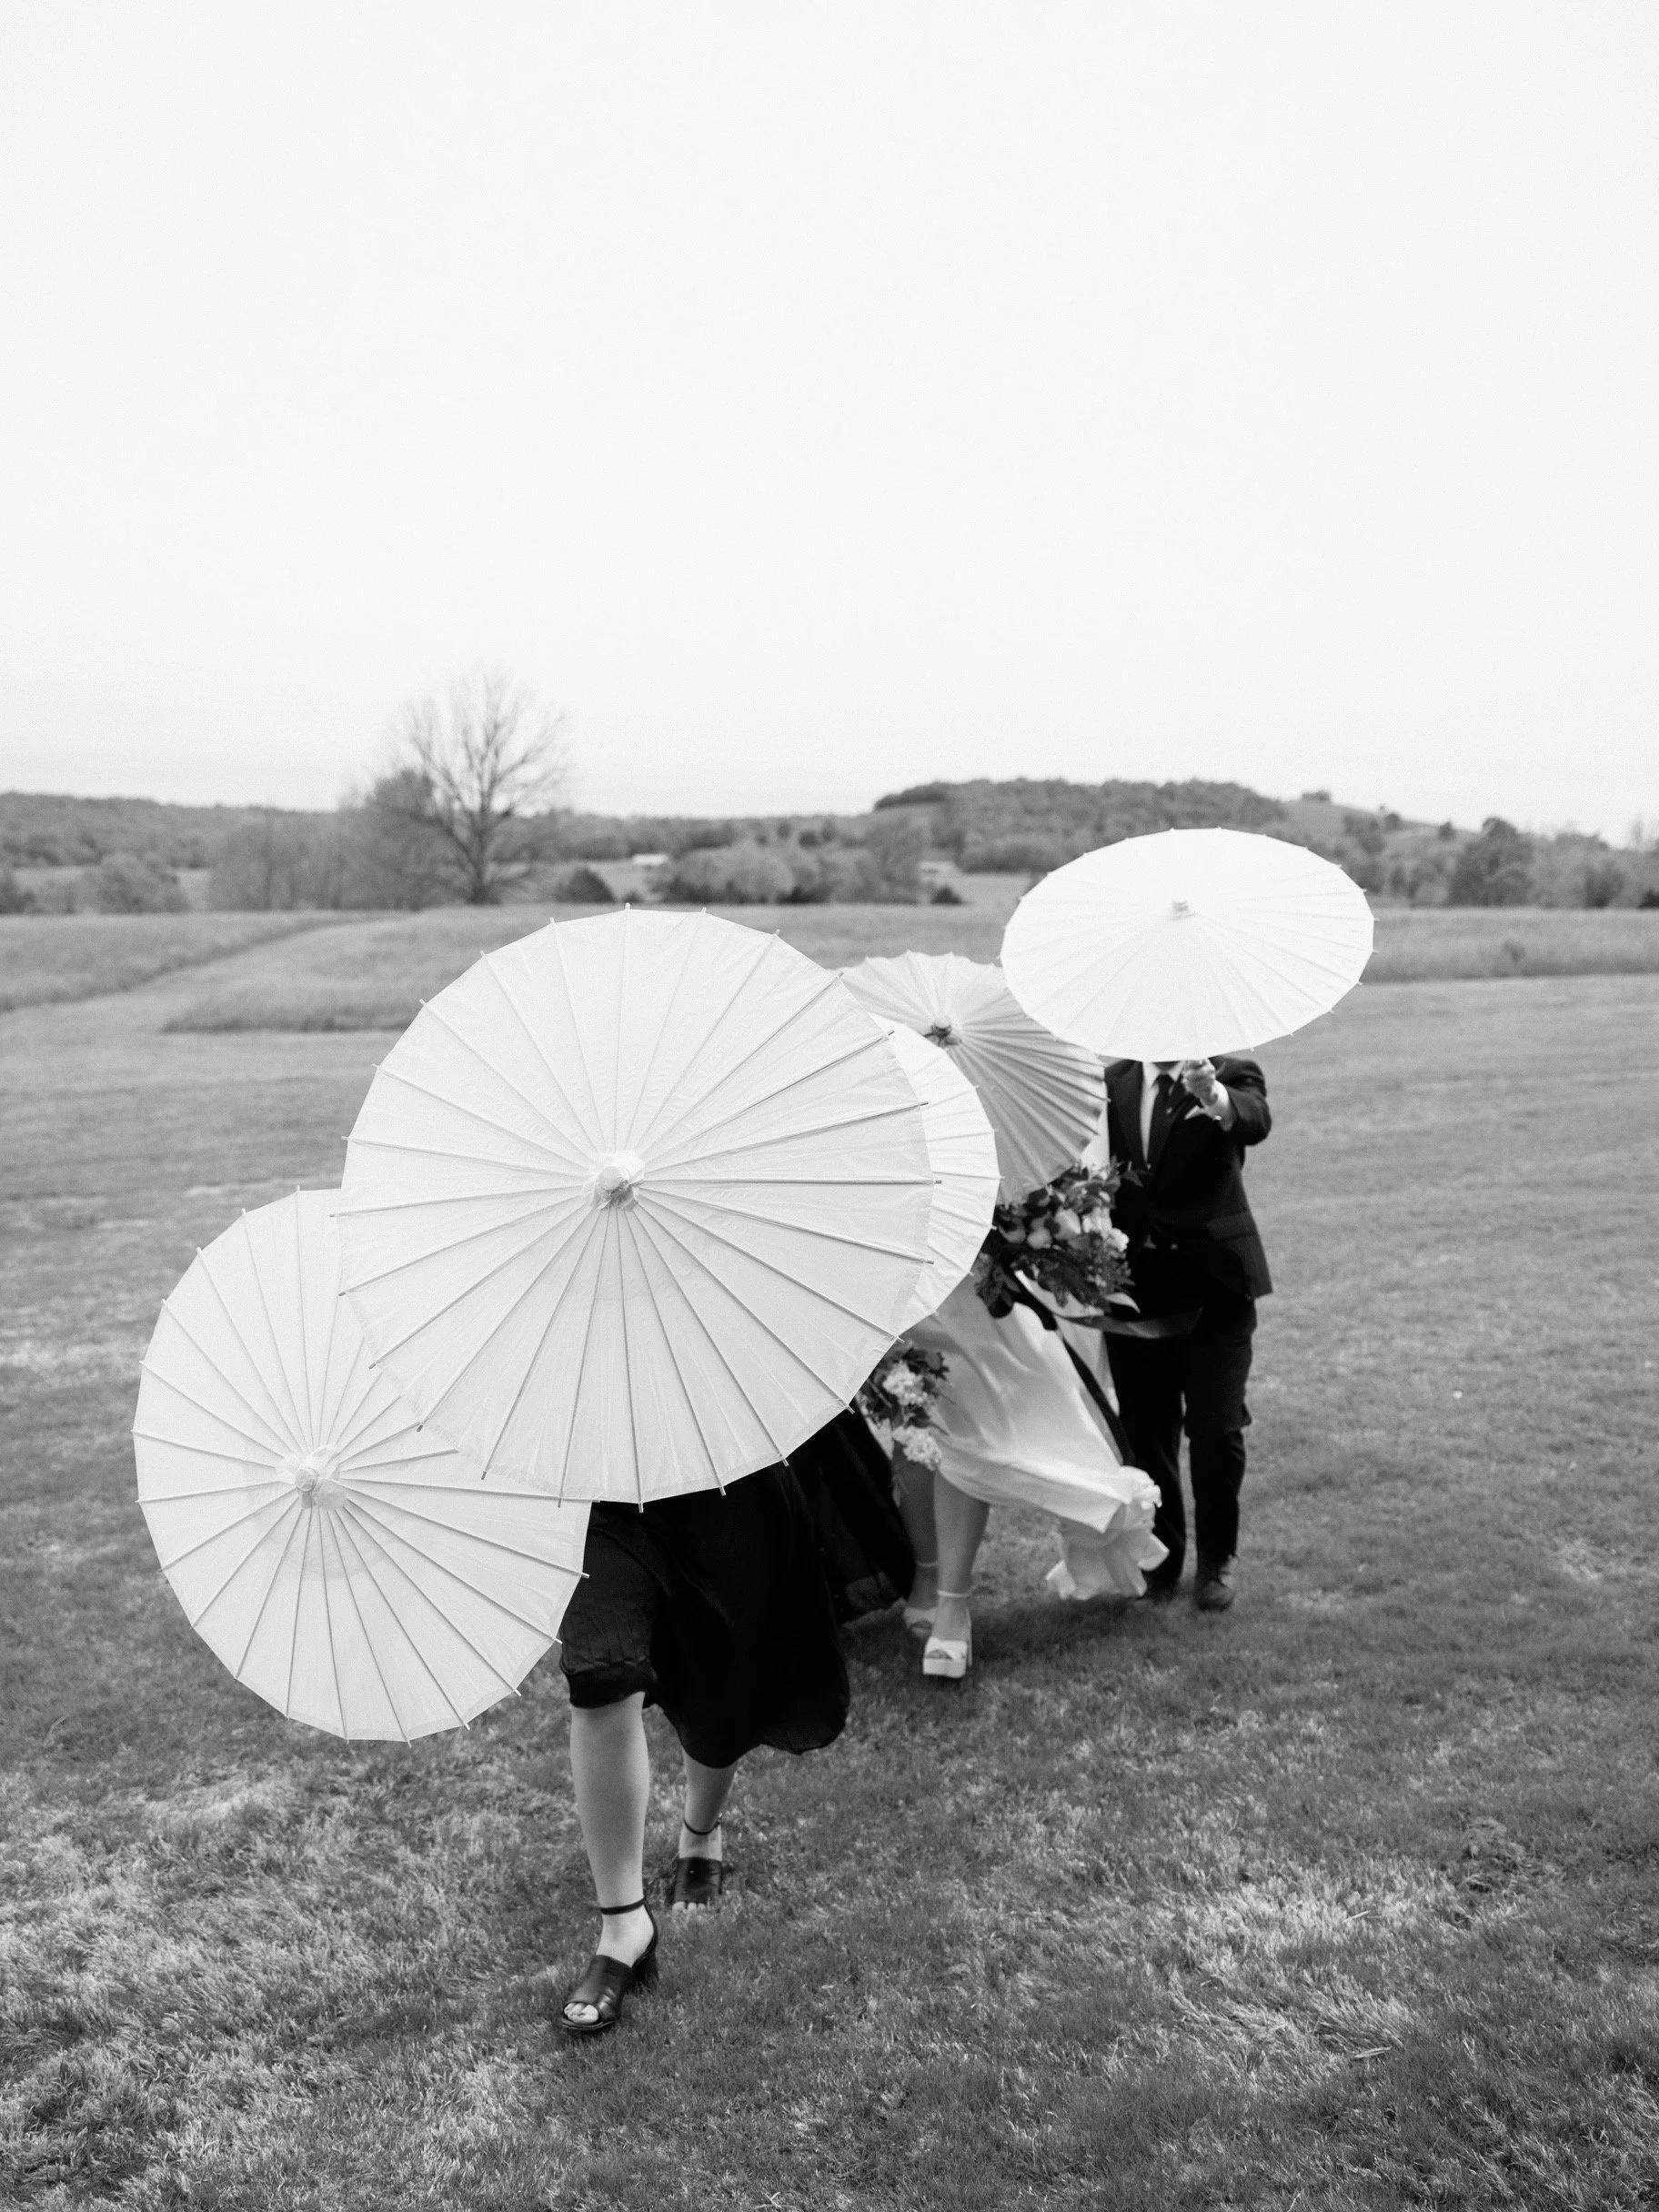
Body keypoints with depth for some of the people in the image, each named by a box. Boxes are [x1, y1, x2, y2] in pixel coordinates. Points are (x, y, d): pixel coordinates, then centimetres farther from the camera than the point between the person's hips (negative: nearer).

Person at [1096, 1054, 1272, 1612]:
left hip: (1212, 1285, -3)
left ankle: (1217, 1560, 20)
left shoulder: (1232, 1075, -3)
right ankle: (1160, 1556, 29)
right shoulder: (1115, 1082, 8)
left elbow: (1255, 1120, -25)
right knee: (1147, 1434, 9)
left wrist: (1213, 1096, -46)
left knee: (1217, 1430, -2)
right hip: (1135, 1287, 3)